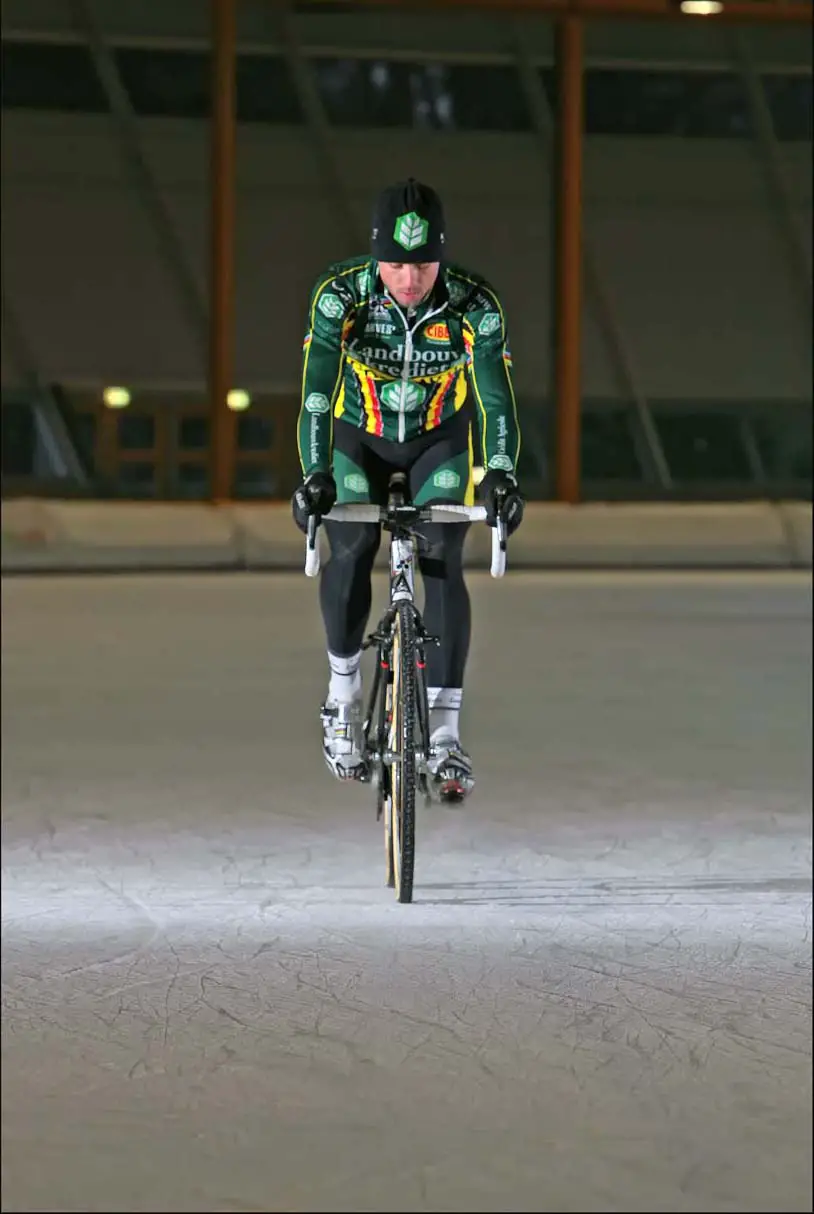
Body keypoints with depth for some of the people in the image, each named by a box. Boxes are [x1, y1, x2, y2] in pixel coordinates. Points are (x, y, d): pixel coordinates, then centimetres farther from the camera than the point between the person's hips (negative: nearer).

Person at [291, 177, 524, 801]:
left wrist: (501, 473, -46)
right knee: (351, 549, -20)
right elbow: (317, 391, -32)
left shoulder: (475, 304, -27)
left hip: (440, 440, 0)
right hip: (360, 438, 0)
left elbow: (496, 395, -30)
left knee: (443, 558, -18)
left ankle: (445, 733, -18)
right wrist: (315, 474, -44)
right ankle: (344, 687, 5)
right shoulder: (341, 293, -28)